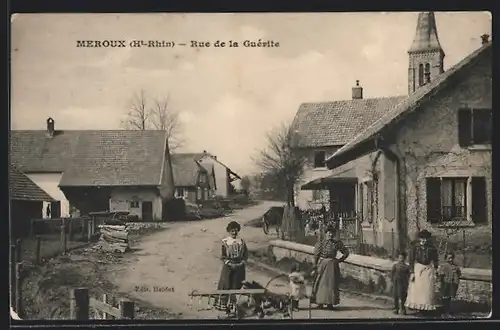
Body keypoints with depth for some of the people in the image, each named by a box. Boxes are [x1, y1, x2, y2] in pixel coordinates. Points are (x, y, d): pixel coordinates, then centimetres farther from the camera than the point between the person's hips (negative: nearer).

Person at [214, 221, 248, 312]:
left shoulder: (241, 242, 2)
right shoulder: (225, 242, -6)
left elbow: (246, 254, 7)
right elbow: (222, 256, -6)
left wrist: (242, 263, -8)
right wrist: (230, 264, -15)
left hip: (239, 267, 3)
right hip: (228, 267, -3)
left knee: (236, 286, 7)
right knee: (225, 286, -1)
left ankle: (232, 304, 20)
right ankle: (222, 304, 9)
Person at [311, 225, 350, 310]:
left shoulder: (337, 243, 3)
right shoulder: (320, 242, 0)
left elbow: (346, 252, 8)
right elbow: (316, 254, -3)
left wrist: (340, 260, 1)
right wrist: (315, 265, -9)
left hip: (332, 265, 1)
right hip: (321, 264, -1)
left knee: (331, 283, 3)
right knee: (321, 283, -1)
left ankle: (330, 303, 9)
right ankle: (320, 303, 3)